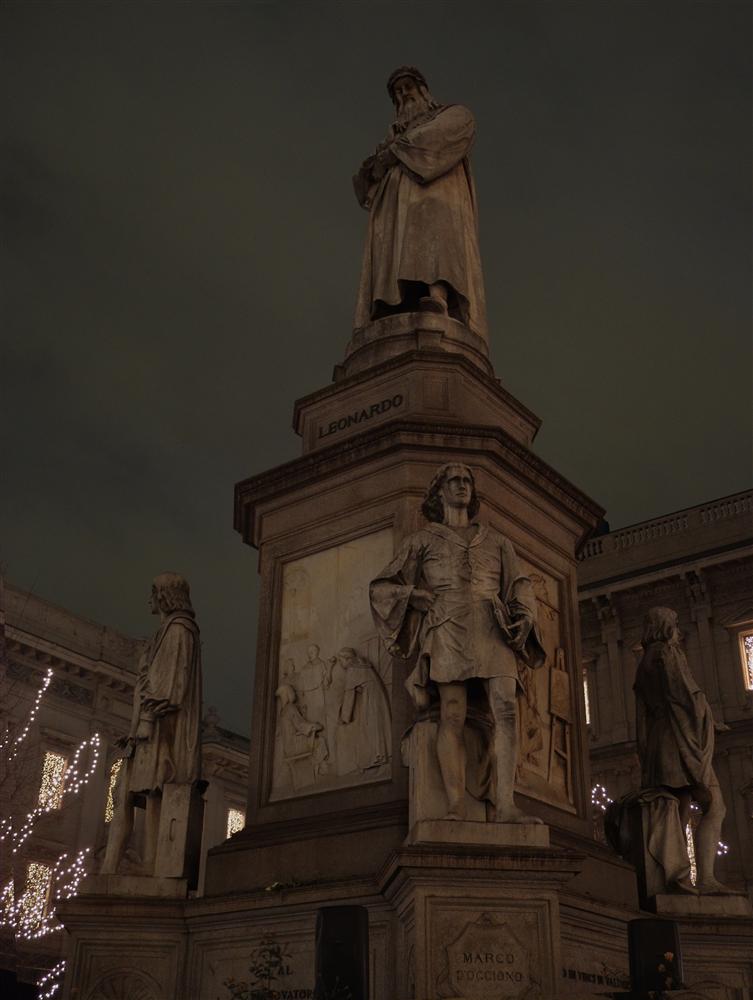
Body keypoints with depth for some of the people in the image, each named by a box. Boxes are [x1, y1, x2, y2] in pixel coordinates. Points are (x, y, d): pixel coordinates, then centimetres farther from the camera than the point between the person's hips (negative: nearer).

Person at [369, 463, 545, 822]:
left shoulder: (496, 541, 28)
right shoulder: (423, 540, 21)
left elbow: (520, 586, 21)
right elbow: (382, 587, 18)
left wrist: (524, 616, 0)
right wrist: (413, 596, -2)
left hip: (492, 627, 2)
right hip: (448, 626, -2)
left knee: (506, 708, -18)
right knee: (453, 714, -17)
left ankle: (505, 805, -24)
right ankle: (456, 808, -22)